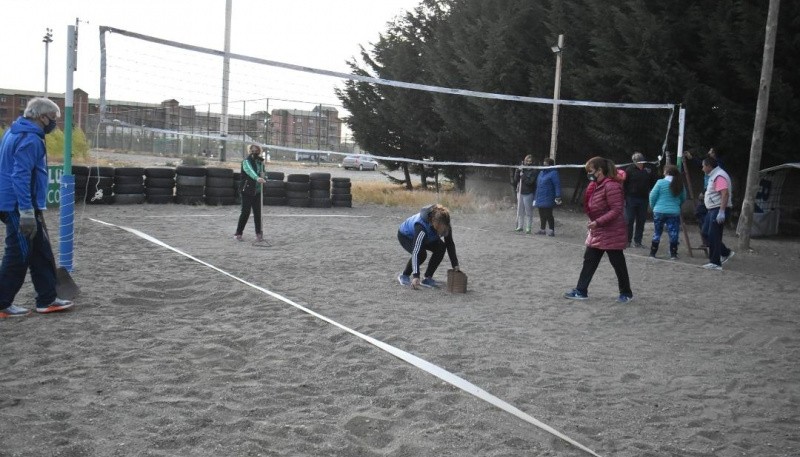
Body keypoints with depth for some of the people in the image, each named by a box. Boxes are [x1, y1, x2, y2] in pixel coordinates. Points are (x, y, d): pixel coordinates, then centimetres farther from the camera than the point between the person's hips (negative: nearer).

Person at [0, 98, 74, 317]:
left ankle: (47, 299, 20)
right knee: (19, 255, -2)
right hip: (20, 207, -10)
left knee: (41, 253, 14)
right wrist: (27, 212, -25)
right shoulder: (30, 139, -17)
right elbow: (20, 177, -24)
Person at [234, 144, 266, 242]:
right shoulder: (246, 161, -11)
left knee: (257, 213, 5)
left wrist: (263, 176, -3)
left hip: (257, 191, 6)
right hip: (247, 190, -6)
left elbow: (262, 171, 23)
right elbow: (250, 170, -32)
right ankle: (238, 233, 5)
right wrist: (257, 178, -51)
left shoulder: (260, 161, 11)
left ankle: (259, 234, 12)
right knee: (245, 212, -6)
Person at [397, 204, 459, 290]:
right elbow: (416, 252, -49)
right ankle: (404, 276, -8)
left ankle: (427, 278, -5)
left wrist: (455, 265, -18)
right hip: (405, 236, -6)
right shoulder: (421, 227, -44)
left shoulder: (446, 226, -26)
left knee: (441, 248, -16)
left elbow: (450, 244, -12)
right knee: (421, 253, -32)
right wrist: (416, 276, -53)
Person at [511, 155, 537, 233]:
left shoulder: (533, 172, -7)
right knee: (520, 210, 12)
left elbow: (530, 182, -17)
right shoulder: (521, 169, 7)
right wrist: (518, 171, -8)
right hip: (520, 192, 6)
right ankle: (520, 226, 21)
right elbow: (516, 179, 2)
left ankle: (528, 228, 3)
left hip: (528, 194, -5)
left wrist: (523, 176, -14)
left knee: (528, 212, -2)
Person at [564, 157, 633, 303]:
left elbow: (616, 210, -25)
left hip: (611, 233, -9)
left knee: (617, 263, 4)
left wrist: (597, 222, -26)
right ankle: (581, 291, 14)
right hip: (597, 232, 9)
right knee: (589, 260, 9)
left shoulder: (611, 186, -21)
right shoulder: (596, 185, 9)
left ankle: (626, 293, 19)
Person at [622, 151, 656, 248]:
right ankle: (627, 241, 8)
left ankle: (637, 241, 15)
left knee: (641, 221, 7)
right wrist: (624, 197, -9)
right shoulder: (630, 170, -7)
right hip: (631, 199, -3)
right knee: (629, 220, 0)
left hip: (643, 199, 3)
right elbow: (624, 184, -6)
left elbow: (653, 182, 13)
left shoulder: (648, 169, 2)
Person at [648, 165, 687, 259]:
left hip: (659, 211, -1)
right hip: (674, 212, 1)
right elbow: (683, 198, 11)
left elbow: (652, 196, -6)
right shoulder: (680, 184, 1)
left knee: (657, 233, 10)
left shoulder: (660, 182, -10)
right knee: (673, 233, 5)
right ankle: (673, 254, 4)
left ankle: (653, 253, 16)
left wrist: (653, 206, 10)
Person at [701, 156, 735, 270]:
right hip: (713, 210, 11)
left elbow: (725, 194, -27)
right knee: (706, 232, 13)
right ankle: (725, 253, 20)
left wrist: (721, 212, -31)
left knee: (714, 236, -7)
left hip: (718, 210, -11)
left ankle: (715, 263, -2)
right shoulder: (714, 176, 16)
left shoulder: (719, 176, -18)